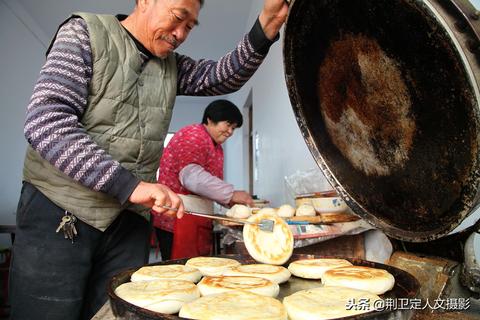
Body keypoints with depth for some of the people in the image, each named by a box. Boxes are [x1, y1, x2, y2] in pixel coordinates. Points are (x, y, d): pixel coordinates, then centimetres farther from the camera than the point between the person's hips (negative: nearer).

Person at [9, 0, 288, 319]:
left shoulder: (172, 65, 12)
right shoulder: (85, 32, -6)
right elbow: (45, 121, -18)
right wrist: (127, 185, -28)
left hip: (129, 219, 5)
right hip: (59, 214, -4)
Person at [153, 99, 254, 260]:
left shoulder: (217, 147, 19)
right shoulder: (193, 135, -9)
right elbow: (191, 176, -23)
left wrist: (233, 202, 1)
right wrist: (231, 193, -22)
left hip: (200, 219, 9)